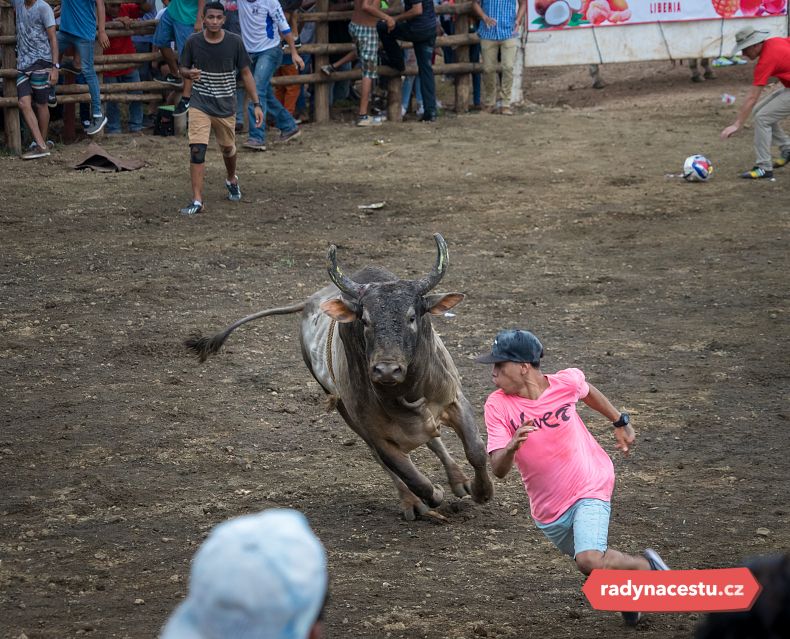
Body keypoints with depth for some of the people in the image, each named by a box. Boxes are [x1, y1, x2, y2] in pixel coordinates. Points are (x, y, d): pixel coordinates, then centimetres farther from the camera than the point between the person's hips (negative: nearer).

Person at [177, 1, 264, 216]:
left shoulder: (234, 42, -8)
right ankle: (197, 201, -14)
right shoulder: (193, 41, -8)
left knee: (228, 148, 18)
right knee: (197, 150, -15)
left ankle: (231, 180, 50)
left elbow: (245, 73, 0)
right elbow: (183, 69, 6)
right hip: (200, 105, -1)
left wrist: (256, 104, -3)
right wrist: (190, 74, -20)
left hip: (226, 107, 1)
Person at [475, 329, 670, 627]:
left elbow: (587, 391, 9)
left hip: (589, 487, -3)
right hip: (548, 510, 3)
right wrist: (511, 447, -45)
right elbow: (498, 470, -23)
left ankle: (647, 566, 0)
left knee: (591, 561, -25)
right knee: (592, 563, 17)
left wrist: (620, 422, 18)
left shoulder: (566, 382, -18)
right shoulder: (498, 405, -17)